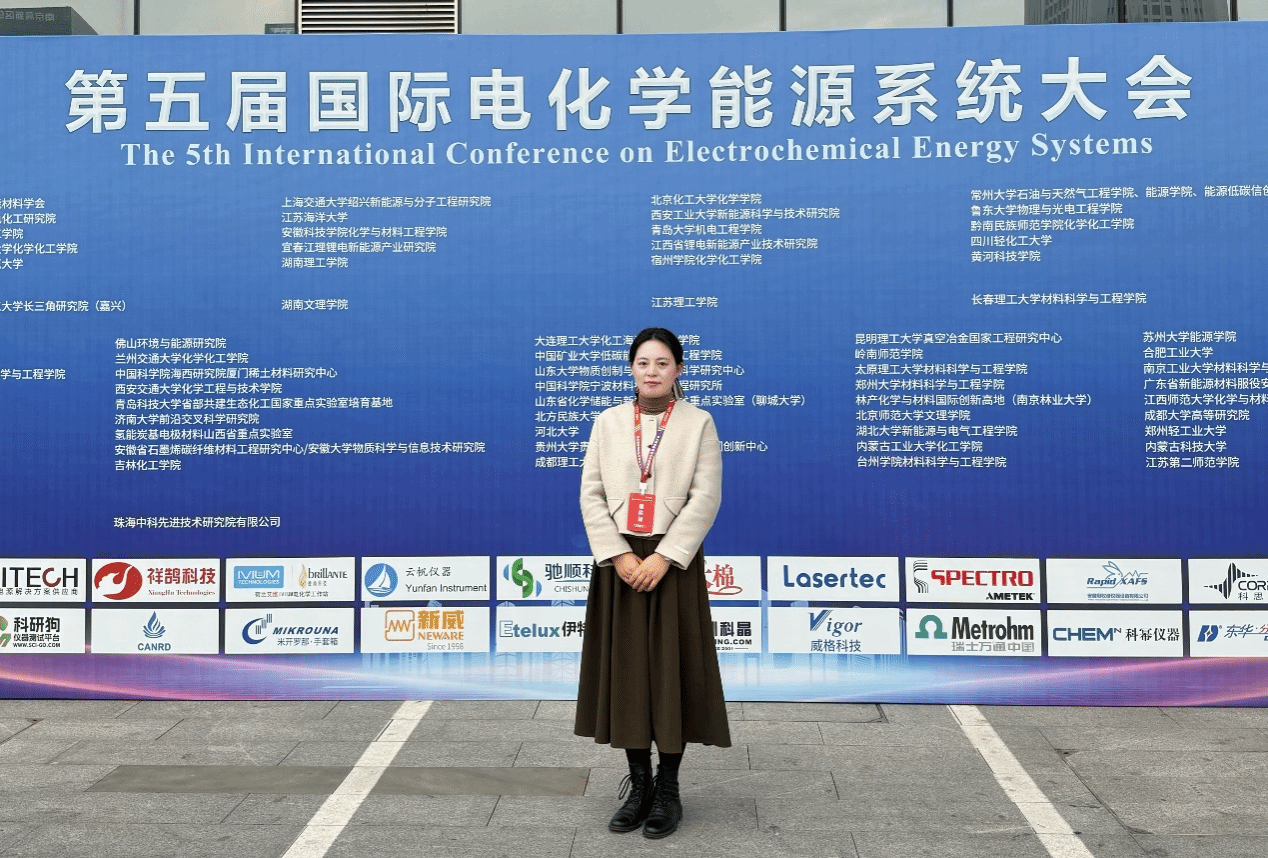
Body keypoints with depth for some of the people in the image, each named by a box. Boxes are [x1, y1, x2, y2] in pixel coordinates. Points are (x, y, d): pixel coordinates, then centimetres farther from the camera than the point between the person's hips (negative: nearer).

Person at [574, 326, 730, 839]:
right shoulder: (607, 422, 8)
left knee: (672, 671, 2)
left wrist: (663, 557, -14)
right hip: (618, 561, 2)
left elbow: (706, 497, -6)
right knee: (624, 670, 6)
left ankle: (668, 787, 16)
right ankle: (638, 783, 20)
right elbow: (591, 494, 3)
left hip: (673, 561, -2)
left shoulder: (698, 423, 1)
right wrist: (617, 555, -9)